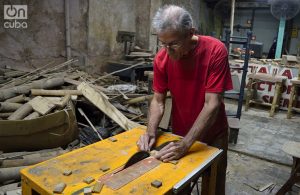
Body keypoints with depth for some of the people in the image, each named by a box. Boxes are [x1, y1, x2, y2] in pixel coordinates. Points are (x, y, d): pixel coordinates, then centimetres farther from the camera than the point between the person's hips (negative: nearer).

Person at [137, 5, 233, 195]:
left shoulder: (215, 51, -25)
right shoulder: (162, 57, -15)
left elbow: (212, 104, -28)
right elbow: (158, 100, -8)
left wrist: (184, 144, -32)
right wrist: (151, 132, -24)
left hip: (213, 134, -2)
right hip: (180, 132, 2)